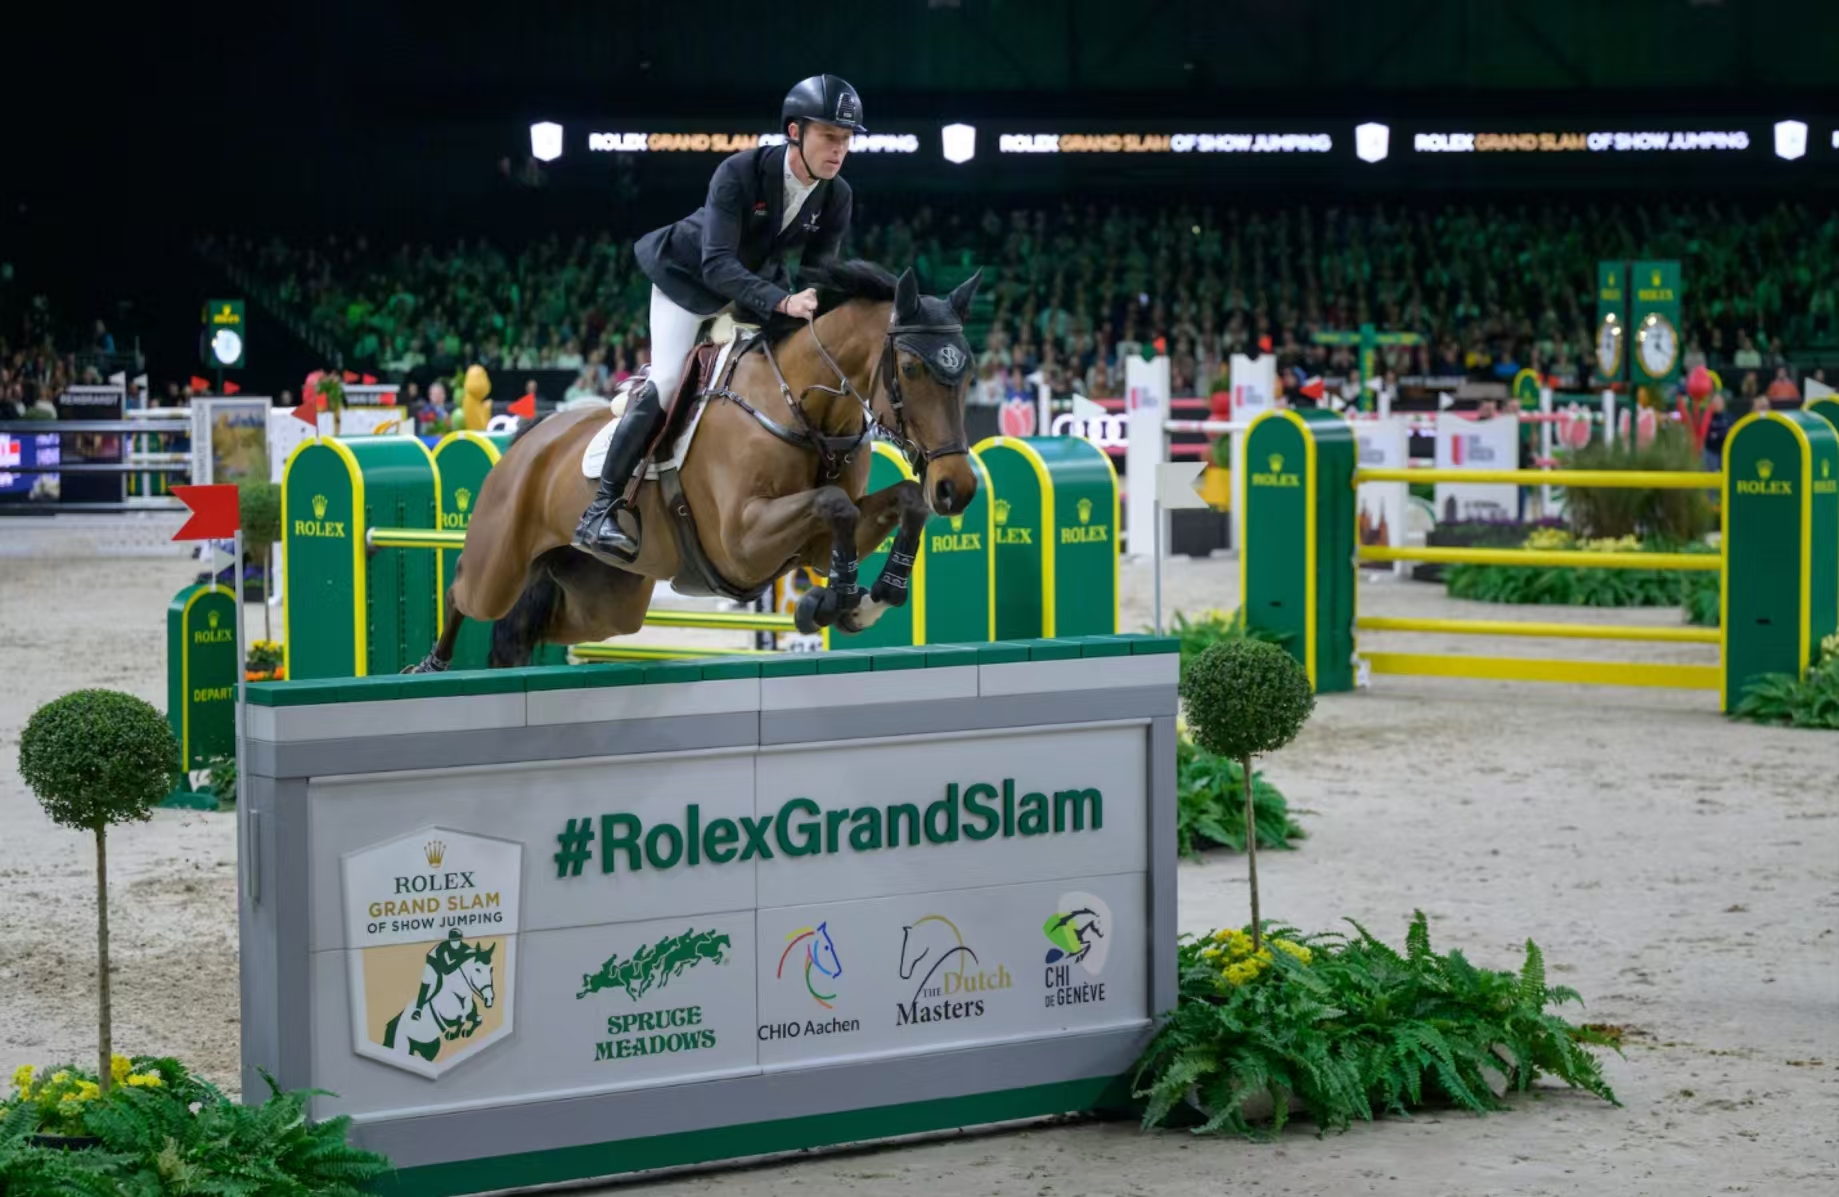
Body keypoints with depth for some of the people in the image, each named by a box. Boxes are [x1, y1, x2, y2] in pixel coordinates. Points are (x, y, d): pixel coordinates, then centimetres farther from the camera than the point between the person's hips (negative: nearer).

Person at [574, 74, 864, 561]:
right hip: (691, 278, -7)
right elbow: (717, 264, -42)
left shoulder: (836, 197, -17)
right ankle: (600, 511, -16)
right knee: (666, 382, -18)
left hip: (759, 285, 7)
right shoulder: (739, 173, -34)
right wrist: (783, 303, -55)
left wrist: (818, 303, -34)